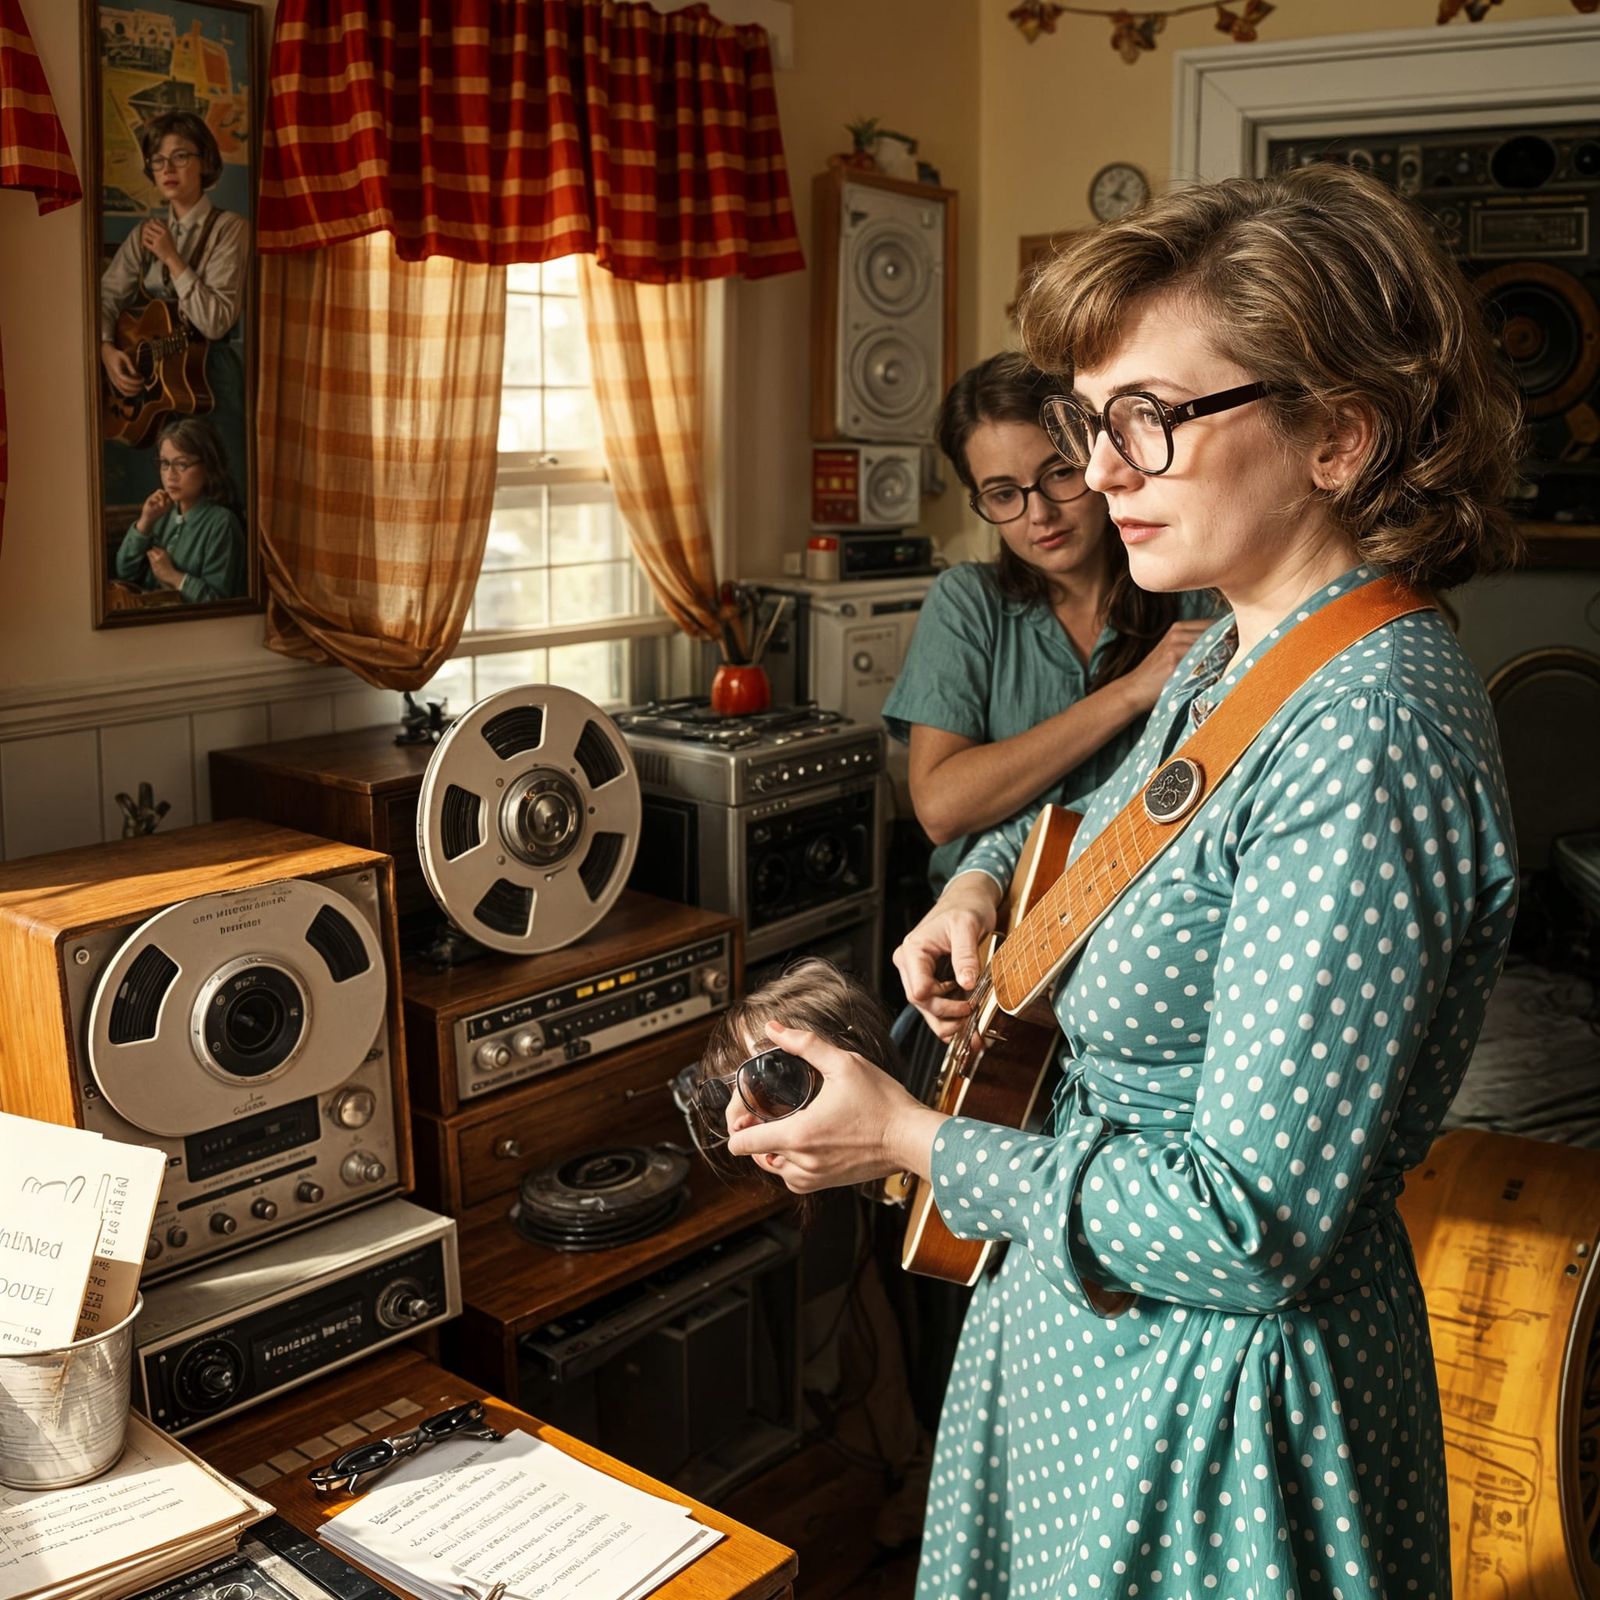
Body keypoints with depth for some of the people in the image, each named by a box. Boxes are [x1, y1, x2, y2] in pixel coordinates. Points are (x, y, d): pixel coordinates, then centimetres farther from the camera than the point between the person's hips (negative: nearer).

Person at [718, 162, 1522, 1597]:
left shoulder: (1368, 738, -29)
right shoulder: (1237, 657, 0)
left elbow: (1247, 1228, -30)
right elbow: (1104, 824, 22)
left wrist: (912, 1139, -19)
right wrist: (988, 880, 0)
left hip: (1219, 1388, -8)